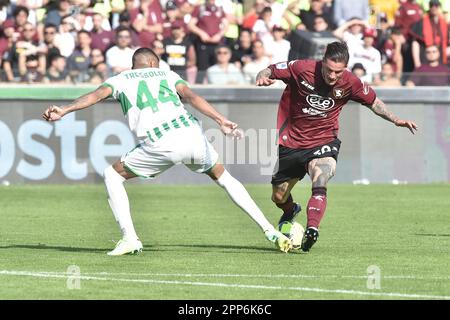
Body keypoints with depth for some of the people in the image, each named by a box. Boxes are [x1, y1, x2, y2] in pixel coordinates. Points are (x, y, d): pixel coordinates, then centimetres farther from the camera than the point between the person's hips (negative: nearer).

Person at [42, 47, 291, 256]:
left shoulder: (121, 80, 22)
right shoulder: (167, 75, 25)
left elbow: (96, 95, 3)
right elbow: (191, 96, 7)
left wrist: (64, 110, -8)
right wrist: (221, 121, -4)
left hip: (161, 144, -3)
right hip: (191, 134, 3)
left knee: (113, 174, 20)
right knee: (223, 178, 27)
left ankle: (130, 238, 6)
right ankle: (270, 231, 22)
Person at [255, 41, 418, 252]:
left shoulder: (350, 83, -11)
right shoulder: (302, 69, -18)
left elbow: (372, 102, 7)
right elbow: (271, 71, -7)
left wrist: (396, 120, -2)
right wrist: (263, 77, -31)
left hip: (323, 140, -1)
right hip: (290, 141, 1)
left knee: (320, 185, -32)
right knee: (279, 198, 13)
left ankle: (311, 229, -41)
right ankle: (290, 211, 48)